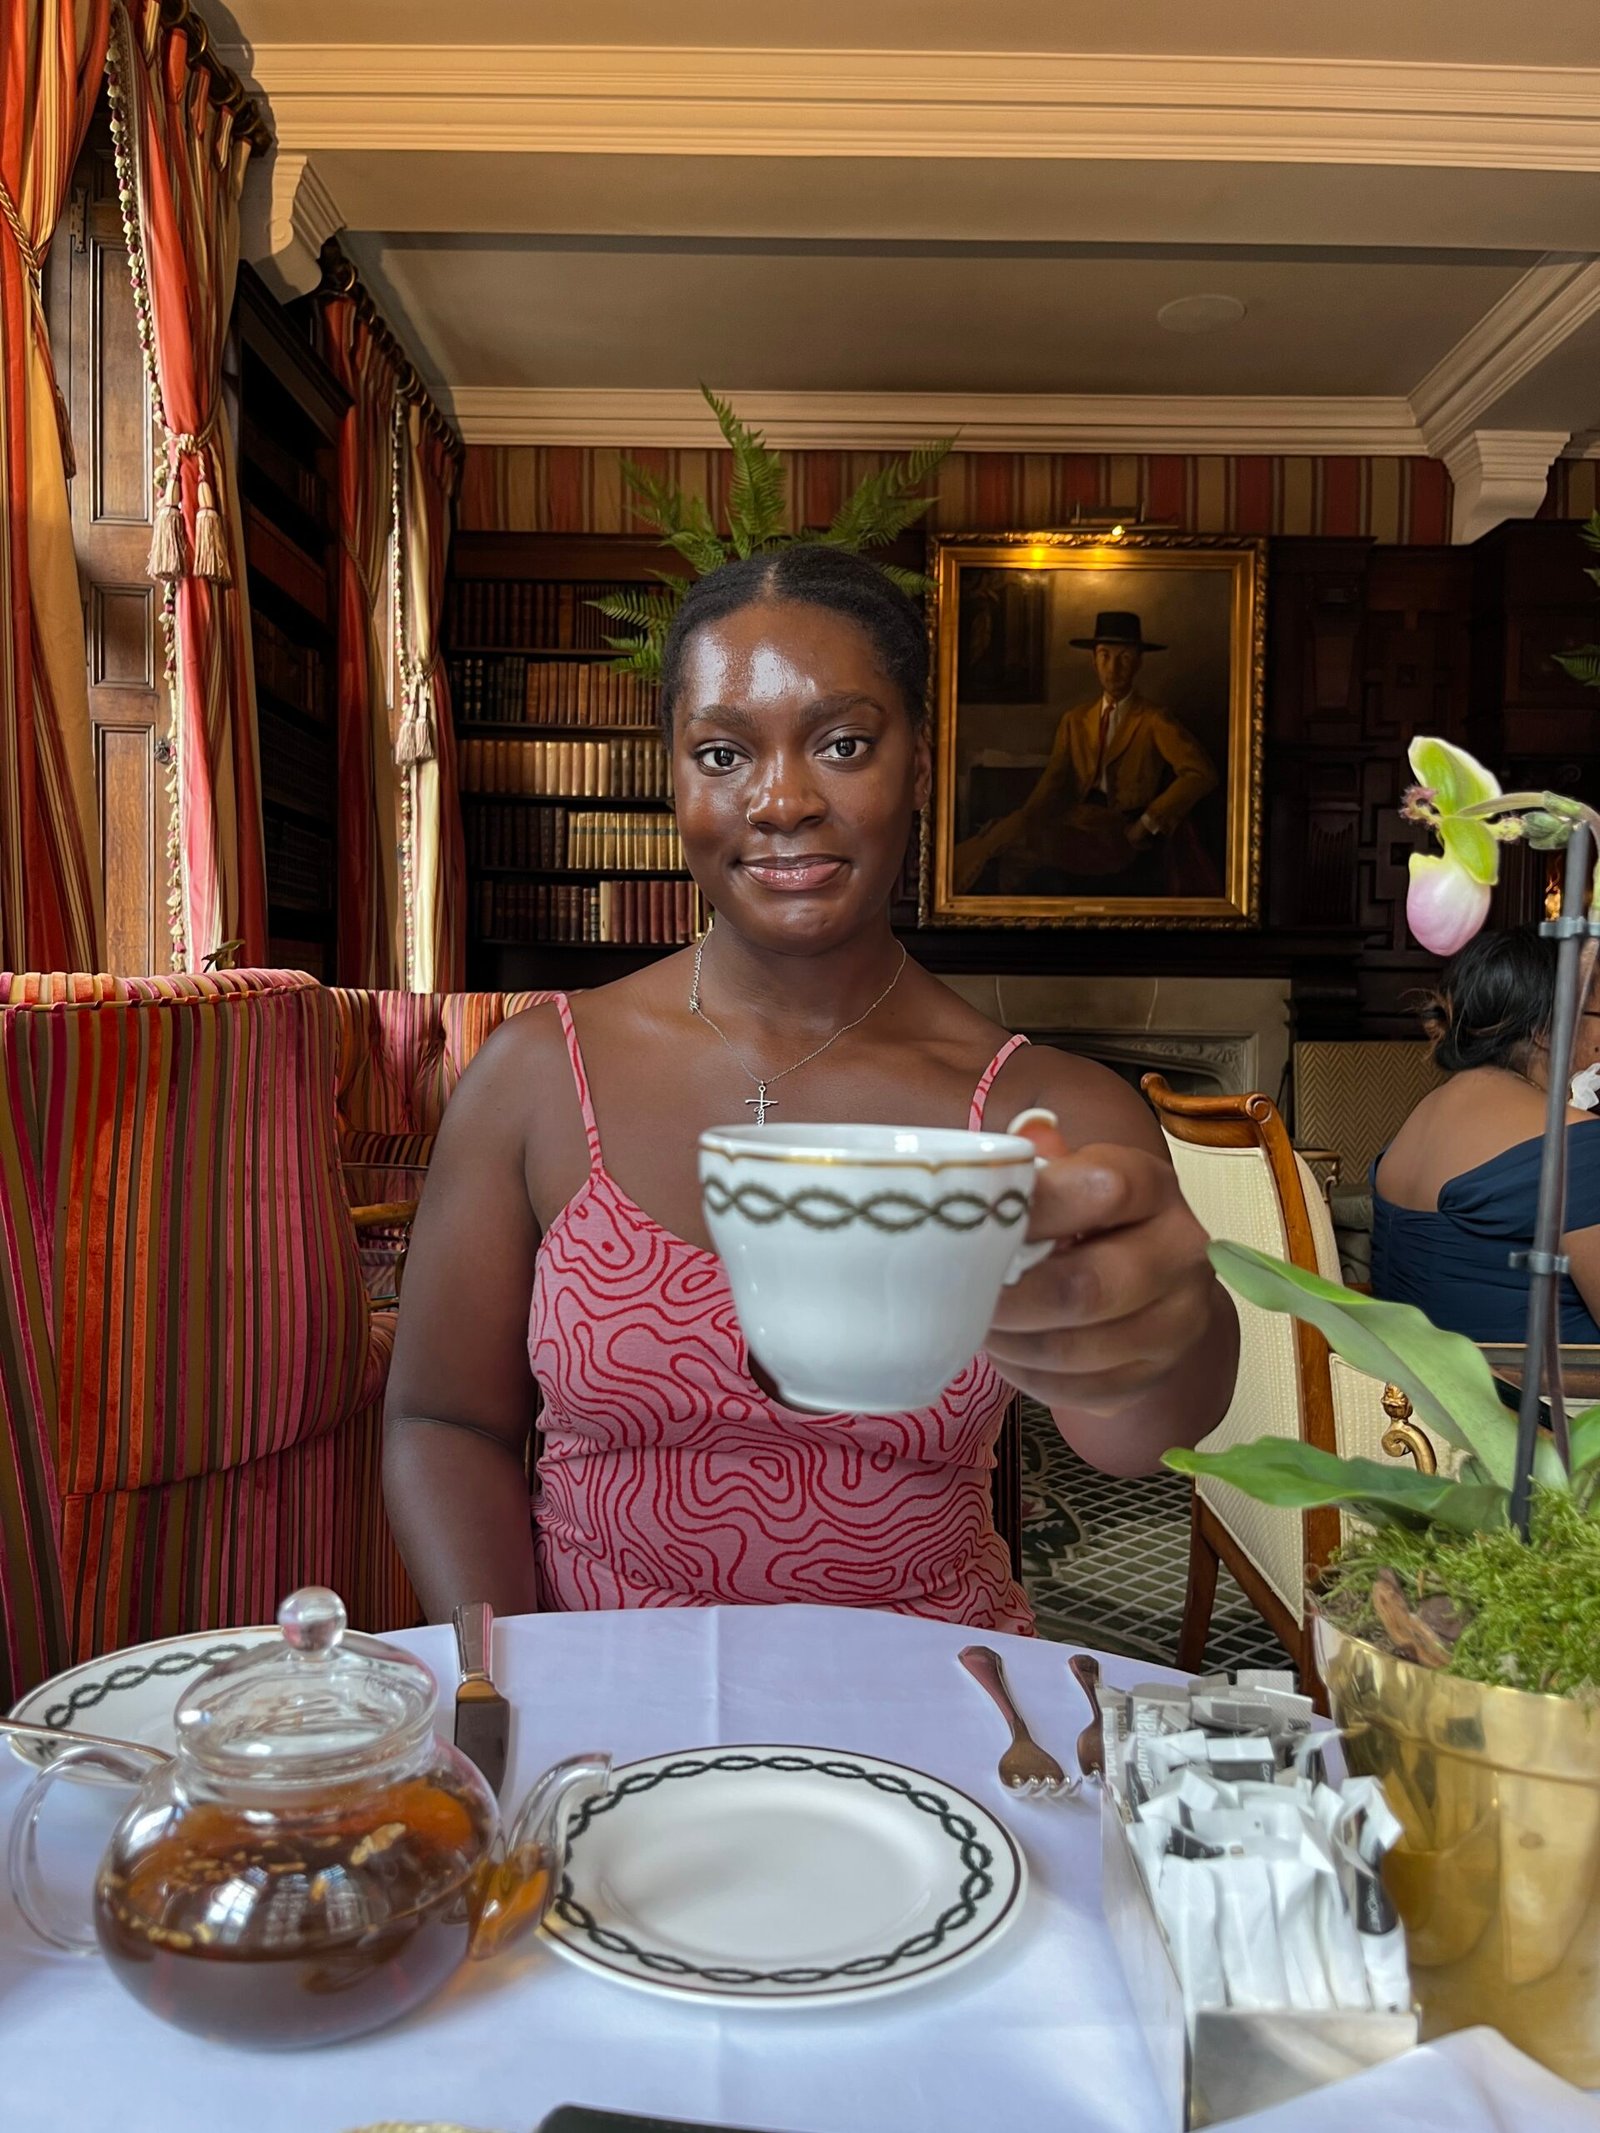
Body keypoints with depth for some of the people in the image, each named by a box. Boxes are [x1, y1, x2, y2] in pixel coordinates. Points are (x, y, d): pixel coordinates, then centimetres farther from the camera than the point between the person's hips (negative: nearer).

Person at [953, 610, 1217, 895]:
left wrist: (1148, 823, -13)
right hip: (1081, 823, 4)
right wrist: (1024, 822, -9)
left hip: (1124, 832, -4)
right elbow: (1053, 783, 11)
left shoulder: (1155, 721, 4)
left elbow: (1201, 773, -6)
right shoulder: (1074, 720, 19)